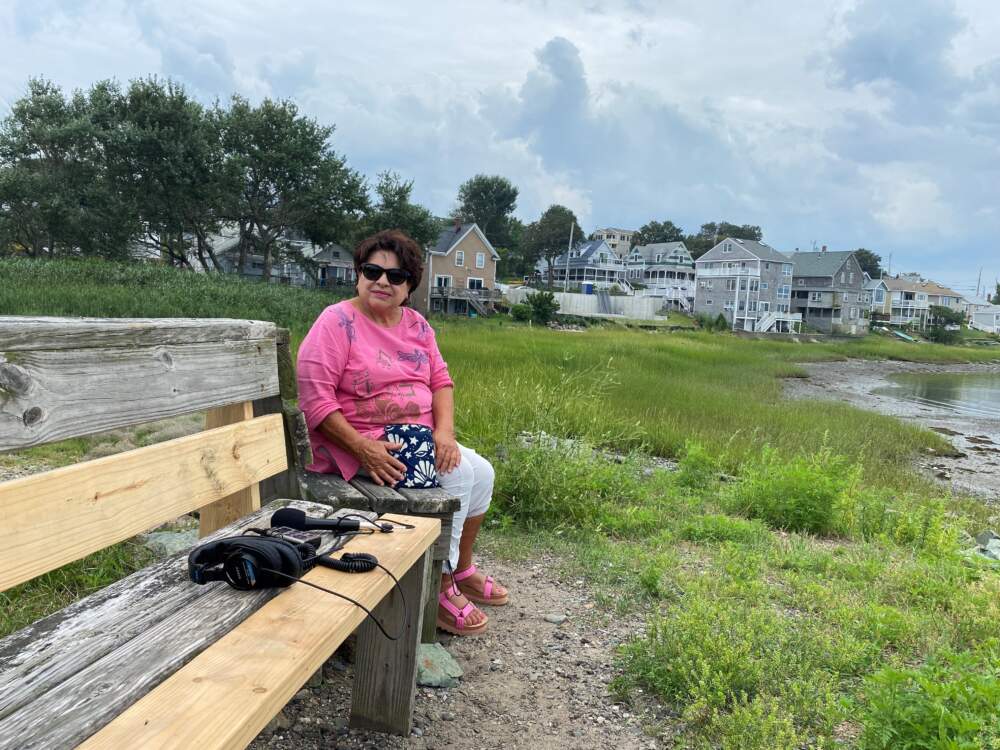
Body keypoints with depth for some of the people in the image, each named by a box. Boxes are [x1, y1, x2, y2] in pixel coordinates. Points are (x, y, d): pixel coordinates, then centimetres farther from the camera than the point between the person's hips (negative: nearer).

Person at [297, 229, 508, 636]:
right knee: (458, 474, -21)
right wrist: (362, 448, -28)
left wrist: (444, 431, -13)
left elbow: (440, 379, 6)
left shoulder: (416, 324, 8)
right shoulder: (338, 322, -14)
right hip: (360, 443, -8)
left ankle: (461, 569, 20)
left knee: (481, 472, -1)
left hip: (418, 436, 8)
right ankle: (439, 589, -6)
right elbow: (314, 397, -21)